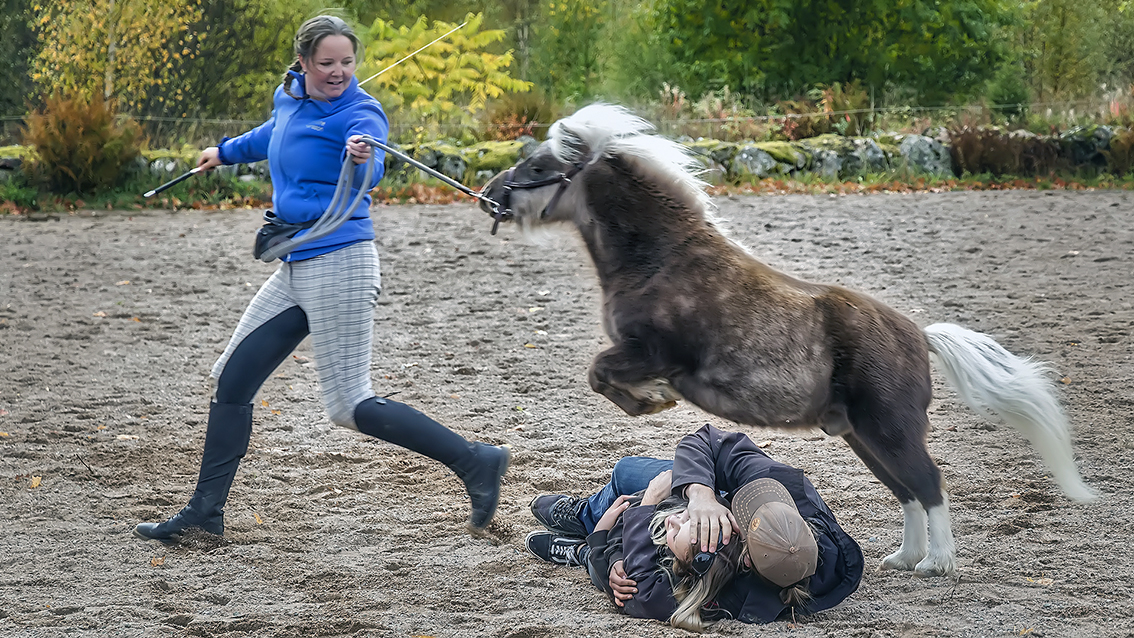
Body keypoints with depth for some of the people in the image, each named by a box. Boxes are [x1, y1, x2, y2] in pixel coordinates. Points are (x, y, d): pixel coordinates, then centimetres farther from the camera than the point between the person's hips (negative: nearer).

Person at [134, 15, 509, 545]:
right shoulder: (289, 95, 9)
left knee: (350, 407, -11)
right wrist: (227, 152, 49)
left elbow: (368, 177, -35)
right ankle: (205, 511, 18)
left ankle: (475, 461, -3)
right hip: (294, 269, 8)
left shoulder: (359, 113, -14)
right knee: (231, 380, 9)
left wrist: (361, 159, -58)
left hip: (339, 266, -8)